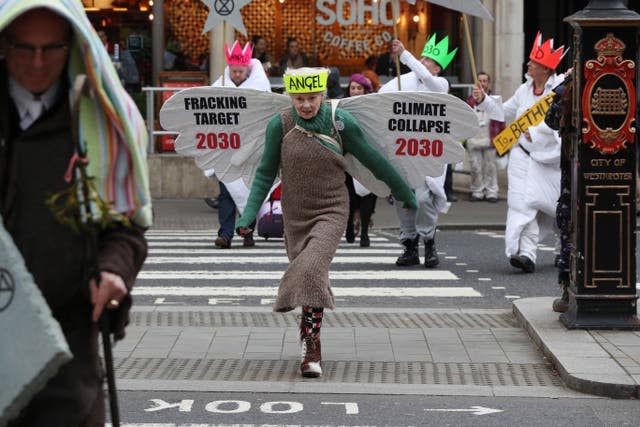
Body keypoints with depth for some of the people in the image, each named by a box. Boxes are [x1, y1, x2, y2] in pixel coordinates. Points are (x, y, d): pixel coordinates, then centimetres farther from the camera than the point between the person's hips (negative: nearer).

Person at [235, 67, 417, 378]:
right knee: (306, 275, 11)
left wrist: (403, 193, 11)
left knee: (311, 270, -24)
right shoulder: (280, 125, -6)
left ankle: (311, 349, -19)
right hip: (295, 216, 3)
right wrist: (249, 213, -9)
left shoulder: (339, 122, -9)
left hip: (331, 212, -3)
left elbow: (371, 160, 2)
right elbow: (266, 173, 2)